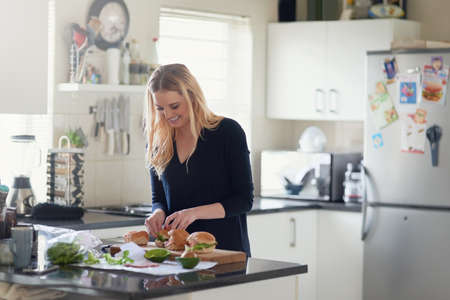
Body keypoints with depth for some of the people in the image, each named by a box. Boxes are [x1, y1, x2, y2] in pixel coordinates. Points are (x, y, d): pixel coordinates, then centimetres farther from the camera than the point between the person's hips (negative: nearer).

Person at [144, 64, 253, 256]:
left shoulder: (228, 131, -3)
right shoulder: (157, 143, 10)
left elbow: (244, 200, -4)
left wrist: (195, 212, -16)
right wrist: (158, 213, -6)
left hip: (227, 248, -4)